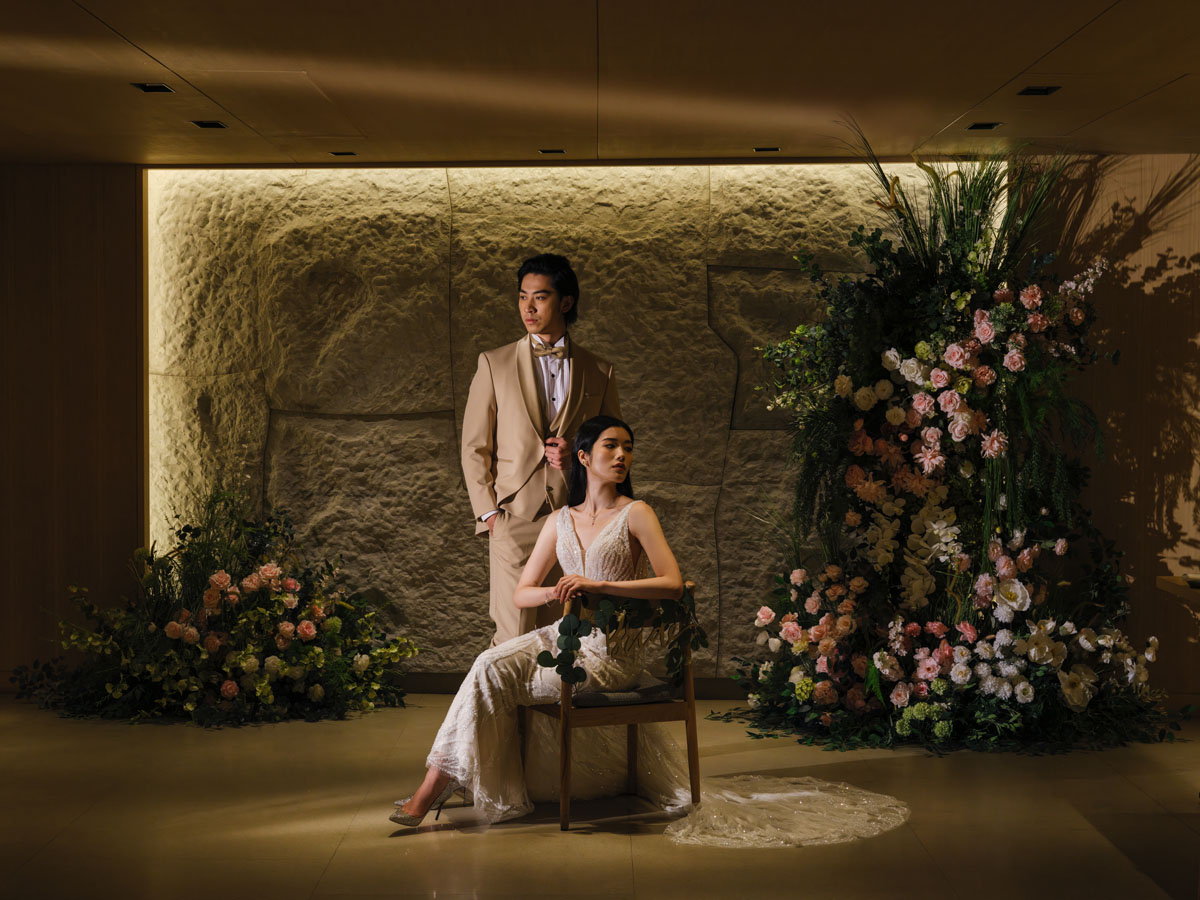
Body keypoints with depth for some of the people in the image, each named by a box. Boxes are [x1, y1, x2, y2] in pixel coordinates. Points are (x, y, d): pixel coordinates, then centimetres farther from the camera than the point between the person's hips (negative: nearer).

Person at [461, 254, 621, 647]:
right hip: (515, 521, -1)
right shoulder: (495, 364, 6)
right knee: (514, 639, -6)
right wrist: (488, 512, -2)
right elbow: (474, 447, 7)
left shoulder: (598, 373, 9)